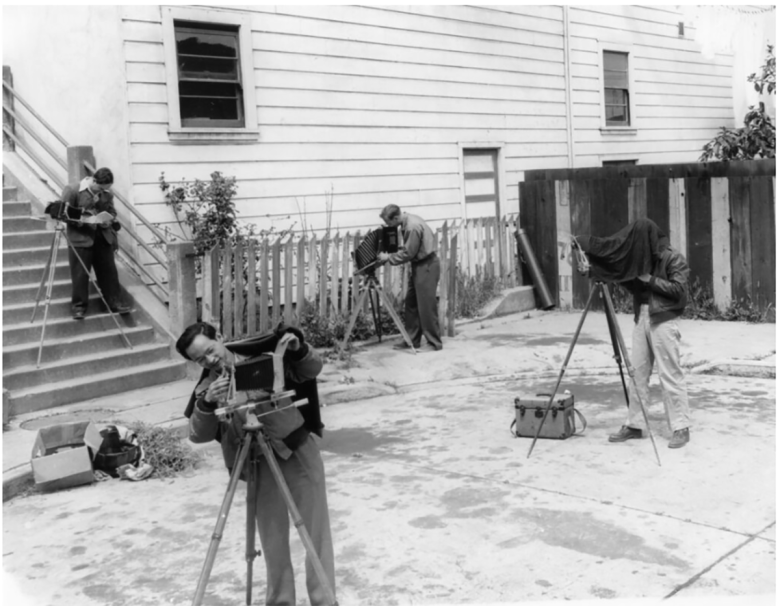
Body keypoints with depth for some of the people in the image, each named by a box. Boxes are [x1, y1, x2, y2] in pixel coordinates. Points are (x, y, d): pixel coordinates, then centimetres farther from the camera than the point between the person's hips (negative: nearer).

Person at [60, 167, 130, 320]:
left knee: (109, 271, 7)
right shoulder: (72, 190, -9)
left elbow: (112, 212, 14)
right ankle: (78, 306, 8)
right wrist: (78, 220, -21)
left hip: (103, 237, 4)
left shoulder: (107, 194, 5)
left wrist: (109, 220, -9)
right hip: (80, 238, -4)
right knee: (80, 274, -2)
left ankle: (115, 302, 15)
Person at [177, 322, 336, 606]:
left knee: (317, 532, 3)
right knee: (273, 540, 9)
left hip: (300, 450, -2)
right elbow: (198, 435, -16)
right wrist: (207, 403, -33)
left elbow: (313, 369, -8)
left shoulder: (261, 354, -11)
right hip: (261, 464, 2)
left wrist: (298, 348, -28)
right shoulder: (207, 387, -5)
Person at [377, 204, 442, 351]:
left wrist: (388, 257, -10)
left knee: (426, 306, -6)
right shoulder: (407, 221, 6)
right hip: (418, 266, 10)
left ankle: (434, 343, 0)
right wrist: (389, 255, 7)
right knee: (410, 304, 11)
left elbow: (408, 254, -20)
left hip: (426, 266, -10)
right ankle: (412, 340, 19)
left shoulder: (413, 227, -23)